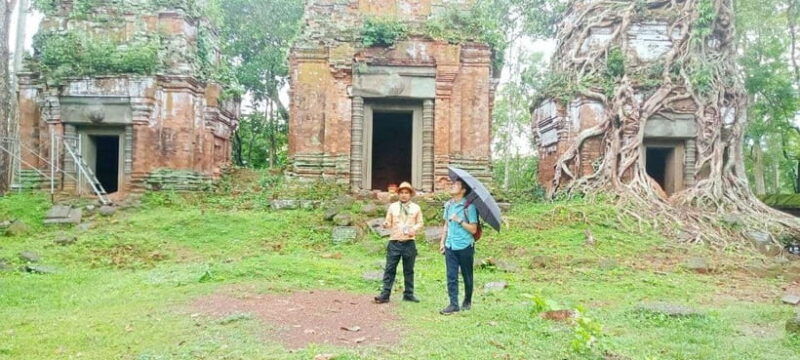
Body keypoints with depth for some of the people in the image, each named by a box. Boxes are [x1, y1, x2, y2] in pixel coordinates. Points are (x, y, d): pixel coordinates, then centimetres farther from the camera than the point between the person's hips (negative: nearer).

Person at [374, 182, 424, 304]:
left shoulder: (416, 208, 8)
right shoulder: (393, 206, 8)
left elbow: (420, 223, 8)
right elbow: (388, 222, 8)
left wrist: (414, 229, -12)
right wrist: (385, 224, -15)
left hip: (409, 243, 1)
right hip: (394, 242, 0)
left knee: (409, 270, 8)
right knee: (390, 269, -1)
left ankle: (408, 294, 17)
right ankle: (385, 294, 1)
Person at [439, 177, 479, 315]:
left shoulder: (469, 206, -11)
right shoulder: (448, 205, 8)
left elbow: (473, 229, -13)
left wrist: (459, 220, -19)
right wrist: (442, 241, 13)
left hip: (465, 246, -4)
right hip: (450, 246, 5)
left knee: (467, 276, 11)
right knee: (451, 276, -1)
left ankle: (467, 301, 28)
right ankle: (453, 304, 3)